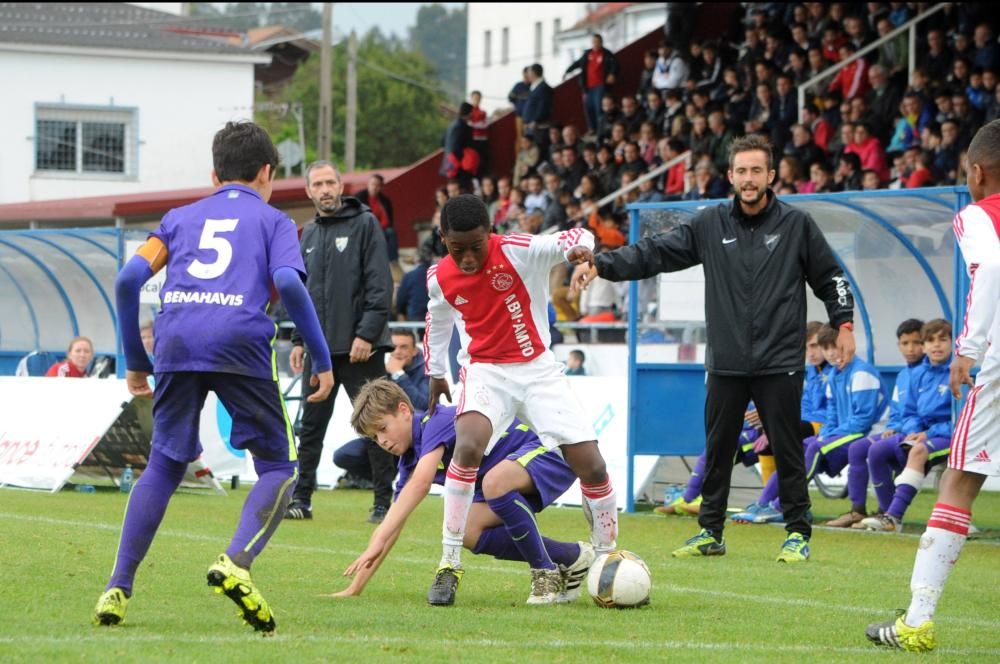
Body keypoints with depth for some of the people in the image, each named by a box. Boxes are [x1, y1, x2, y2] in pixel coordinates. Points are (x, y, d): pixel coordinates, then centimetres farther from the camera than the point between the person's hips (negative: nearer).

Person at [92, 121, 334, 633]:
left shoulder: (180, 218, 26)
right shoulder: (272, 220, 18)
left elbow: (129, 279, 14)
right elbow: (288, 283, -1)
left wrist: (135, 361, 22)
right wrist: (322, 360, 4)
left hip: (176, 342, 3)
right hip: (242, 344, -3)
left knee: (164, 467, 16)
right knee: (278, 469, 7)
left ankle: (118, 589, 8)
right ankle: (236, 562, -18)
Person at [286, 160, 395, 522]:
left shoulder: (365, 224, -4)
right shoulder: (309, 235, 16)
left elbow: (380, 285, -10)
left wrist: (368, 334, -17)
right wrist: (298, 340, 12)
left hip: (359, 348, -6)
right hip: (319, 348, 6)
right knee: (311, 426, 7)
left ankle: (384, 501, 5)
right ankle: (301, 498, 12)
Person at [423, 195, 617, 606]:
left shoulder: (518, 252, -16)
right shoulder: (440, 278, -4)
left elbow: (572, 239, -23)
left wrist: (578, 245, -47)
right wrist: (435, 373, 25)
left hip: (538, 369, 0)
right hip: (485, 371, 1)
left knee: (591, 465, -6)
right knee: (468, 446, -29)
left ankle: (607, 559, 17)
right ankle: (449, 565, -23)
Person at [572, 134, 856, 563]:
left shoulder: (796, 225, 1)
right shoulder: (710, 225, 5)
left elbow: (829, 277, 9)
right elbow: (654, 253, 1)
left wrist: (843, 323, 0)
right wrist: (602, 264, -10)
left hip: (780, 364, -2)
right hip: (726, 363, 2)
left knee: (787, 450, -1)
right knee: (717, 450, 8)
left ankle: (798, 534, 9)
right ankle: (710, 532, 18)